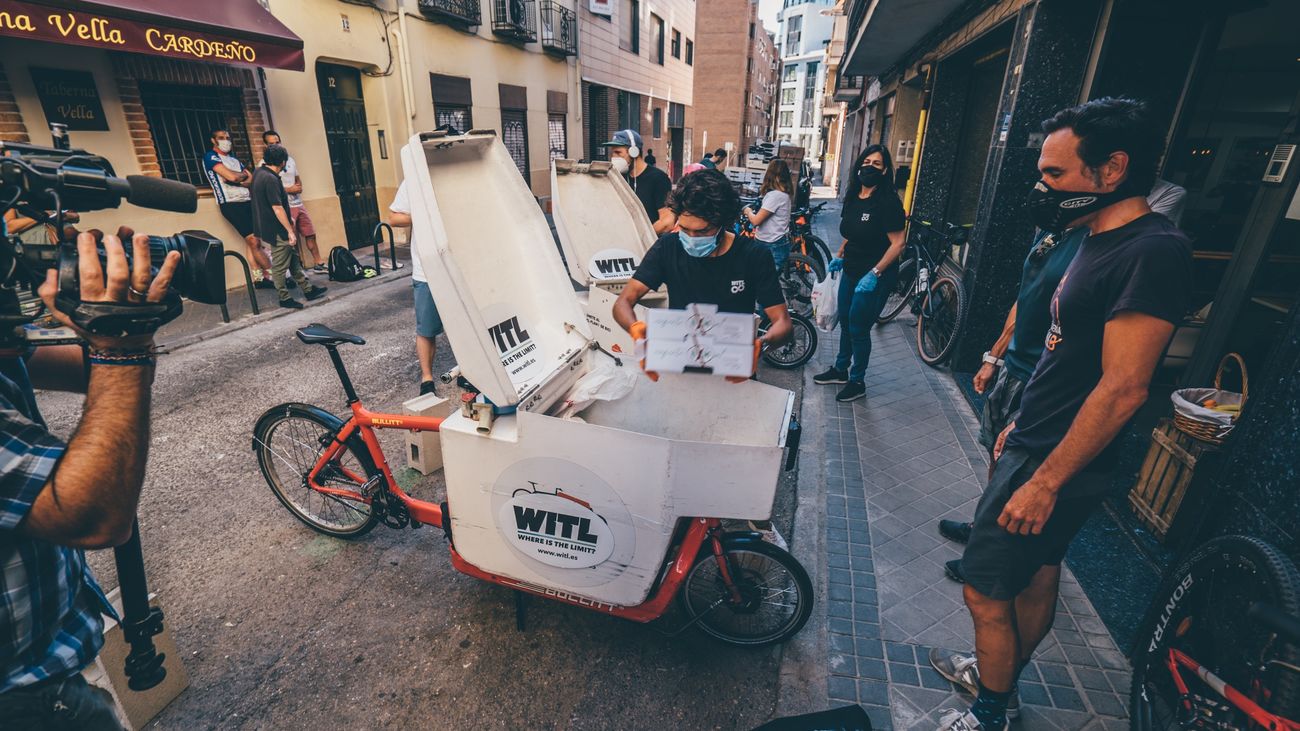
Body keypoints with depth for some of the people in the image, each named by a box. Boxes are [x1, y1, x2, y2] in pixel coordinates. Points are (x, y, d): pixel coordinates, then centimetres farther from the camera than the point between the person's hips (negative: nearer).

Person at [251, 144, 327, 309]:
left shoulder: (259, 173, 9)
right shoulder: (271, 179, -22)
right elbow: (277, 208, -24)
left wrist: (288, 219, 28)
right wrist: (290, 231, -20)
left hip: (269, 226, 10)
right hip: (277, 231, -10)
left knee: (294, 260, 16)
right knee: (280, 266, 1)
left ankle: (308, 289, 25)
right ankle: (285, 298, 10)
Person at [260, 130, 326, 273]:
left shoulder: (289, 159, 13)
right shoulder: (263, 164, -7)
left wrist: (299, 187, -2)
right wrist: (288, 190, -17)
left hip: (298, 204, 6)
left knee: (310, 234, 9)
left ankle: (318, 264, 17)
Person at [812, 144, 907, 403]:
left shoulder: (888, 201, -18)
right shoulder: (853, 197, 5)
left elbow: (897, 243, -20)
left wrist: (874, 274, -25)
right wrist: (839, 256, 9)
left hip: (875, 276, -7)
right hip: (851, 271, 7)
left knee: (858, 328, 1)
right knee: (845, 322, 17)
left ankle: (857, 382, 19)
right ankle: (840, 370, 35)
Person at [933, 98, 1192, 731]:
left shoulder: (1152, 251, -21)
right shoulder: (1101, 241, 8)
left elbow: (1123, 388, -24)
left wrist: (1044, 482, -22)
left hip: (1056, 464, -9)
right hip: (1036, 447, 9)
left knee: (986, 592, 4)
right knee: (1037, 575, 23)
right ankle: (997, 676, 43)